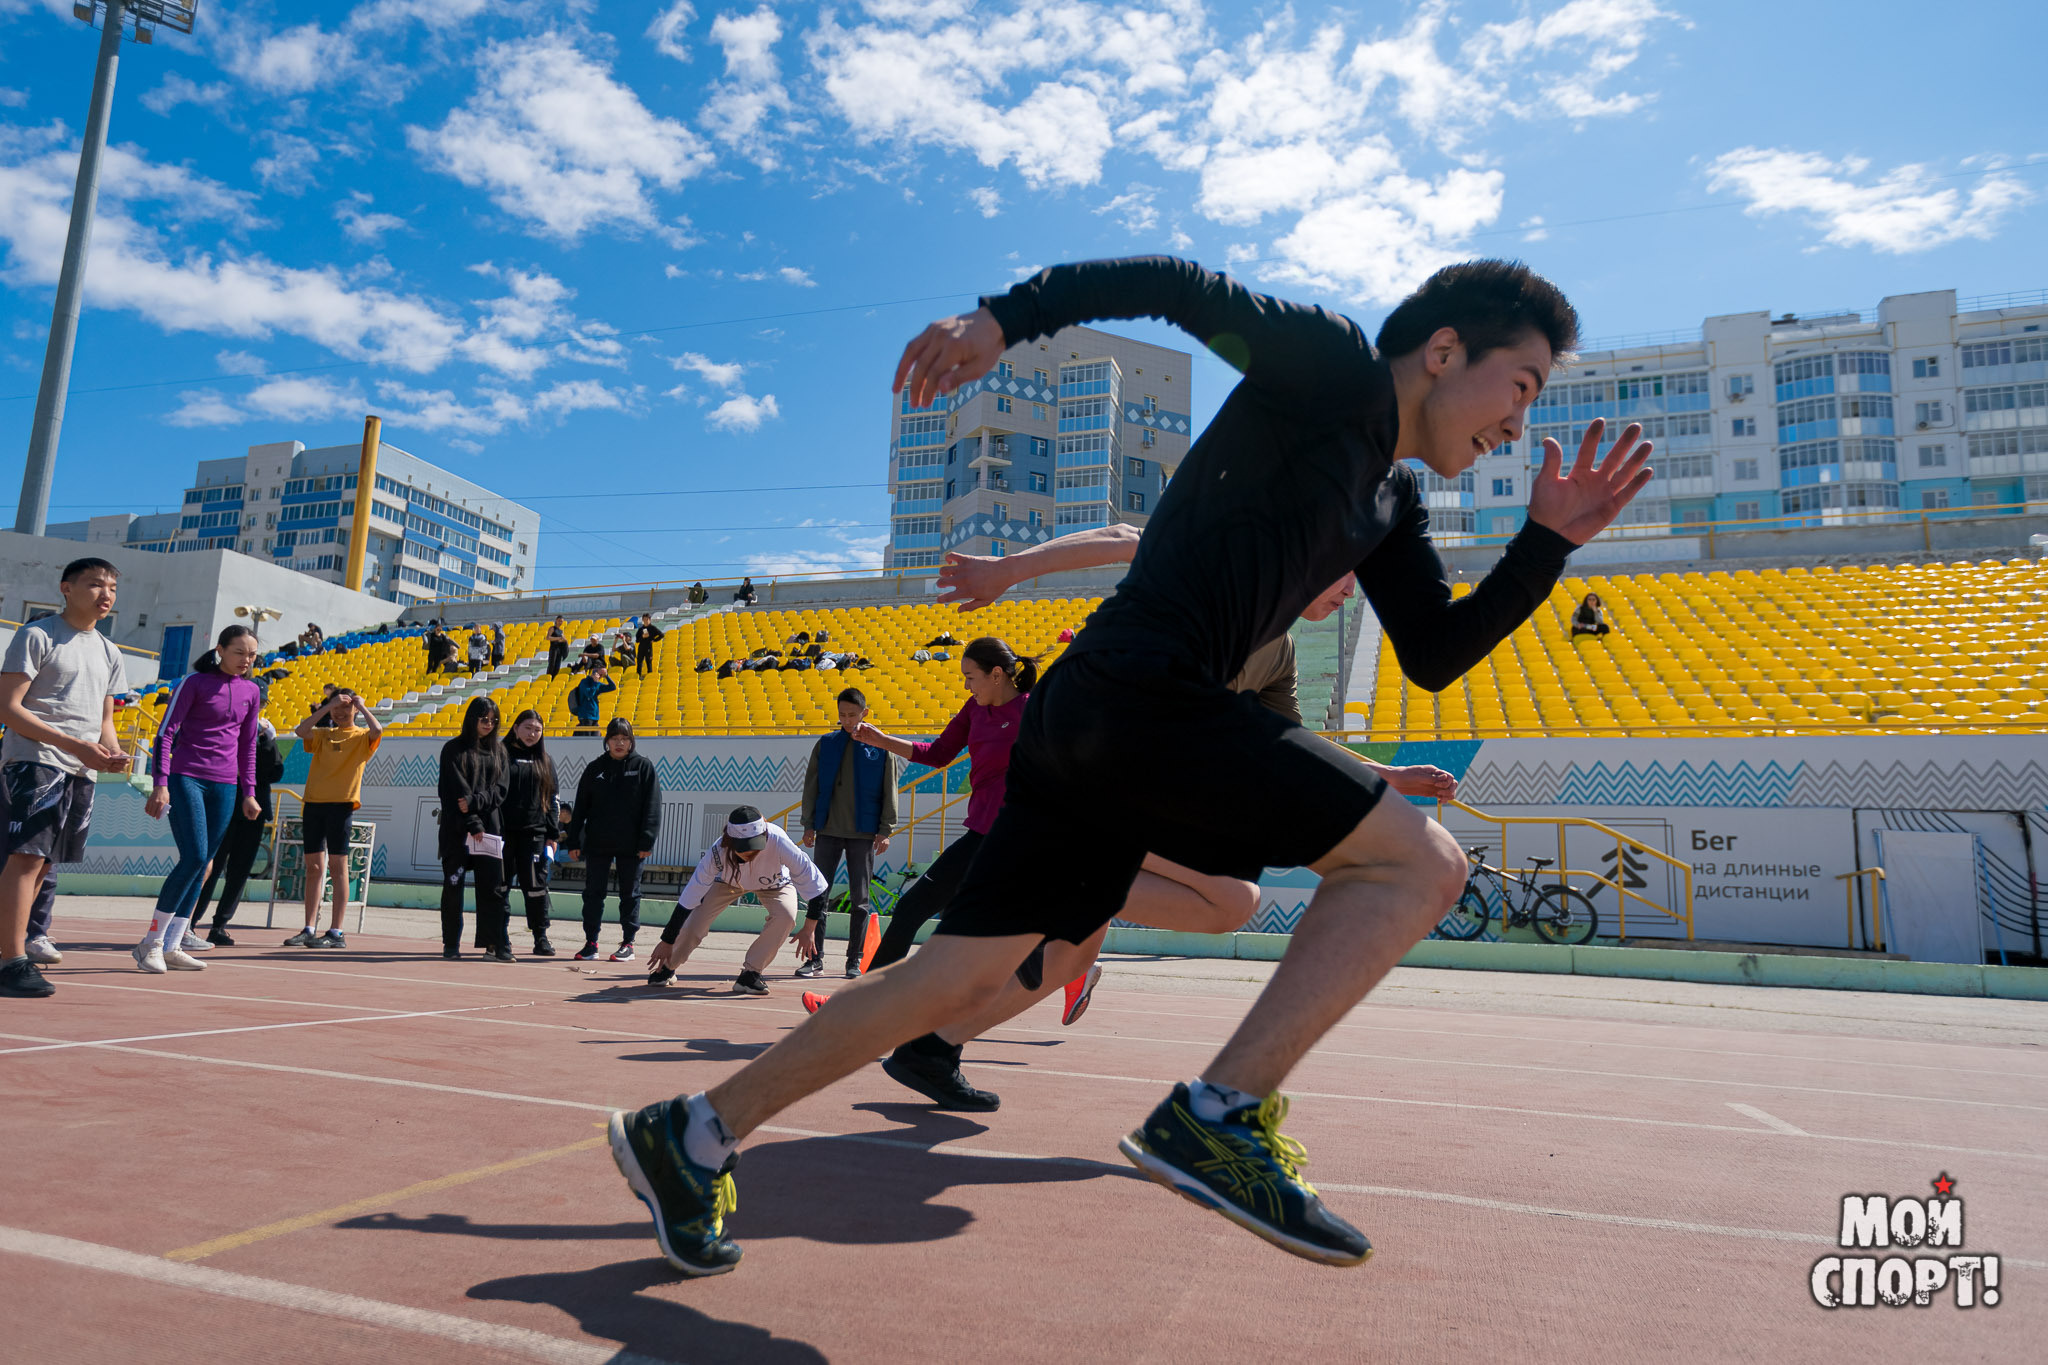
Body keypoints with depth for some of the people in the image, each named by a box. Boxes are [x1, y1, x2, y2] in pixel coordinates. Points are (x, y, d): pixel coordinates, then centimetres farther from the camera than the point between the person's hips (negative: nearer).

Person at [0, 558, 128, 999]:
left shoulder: (109, 653, 19)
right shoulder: (37, 636, -1)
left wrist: (112, 753, 1)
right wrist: (74, 744, -18)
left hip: (82, 771, 7)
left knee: (43, 862, 10)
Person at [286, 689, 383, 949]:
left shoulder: (361, 736, 4)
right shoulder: (323, 734, 16)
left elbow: (377, 730, -19)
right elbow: (301, 730, -4)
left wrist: (362, 707, -4)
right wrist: (328, 706, -6)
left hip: (341, 804, -5)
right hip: (314, 803, 5)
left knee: (337, 866, -5)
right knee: (313, 867, 7)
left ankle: (336, 932, -3)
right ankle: (309, 930, 12)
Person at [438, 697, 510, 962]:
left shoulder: (498, 751, 13)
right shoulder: (454, 749, 4)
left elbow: (500, 790, 4)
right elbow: (455, 790, -5)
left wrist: (475, 802, -14)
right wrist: (472, 824, -12)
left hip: (489, 828, 2)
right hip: (457, 829, -2)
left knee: (493, 886, -4)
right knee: (453, 885, 4)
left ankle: (497, 945, -4)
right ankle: (451, 944, 13)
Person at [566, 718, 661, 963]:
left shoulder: (643, 768, 0)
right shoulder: (595, 768, 8)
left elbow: (652, 808, -4)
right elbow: (580, 807, 8)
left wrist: (647, 842, -12)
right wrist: (574, 842, 2)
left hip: (631, 845, -2)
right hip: (597, 843, 3)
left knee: (629, 893, 5)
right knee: (593, 892, 5)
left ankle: (628, 943, 12)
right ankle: (591, 942, 15)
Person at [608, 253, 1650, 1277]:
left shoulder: (1392, 502, 25)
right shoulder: (1334, 368, 1)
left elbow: (1434, 658, 22)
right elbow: (1182, 285, -6)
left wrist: (1548, 544, 14)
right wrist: (1005, 317, -17)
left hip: (1090, 723, 9)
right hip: (1139, 693, -9)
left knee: (959, 980, 9)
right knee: (1420, 861, -5)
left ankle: (690, 1134, 19)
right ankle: (1218, 1114, -9)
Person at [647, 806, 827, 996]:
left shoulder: (777, 841, -44)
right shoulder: (718, 852, -38)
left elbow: (814, 885, -35)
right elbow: (688, 900, -28)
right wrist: (667, 942, -24)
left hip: (774, 883, -1)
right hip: (729, 881, 1)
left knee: (786, 915, -29)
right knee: (695, 919, -14)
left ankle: (751, 973, -10)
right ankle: (667, 967, 18)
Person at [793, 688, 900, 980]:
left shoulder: (880, 746, 2)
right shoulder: (825, 745, 8)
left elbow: (890, 791, 2)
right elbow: (811, 787, 9)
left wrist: (886, 830, -4)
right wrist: (808, 825, 2)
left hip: (863, 833, -2)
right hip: (828, 830, 2)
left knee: (859, 898, 3)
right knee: (818, 893, 1)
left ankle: (855, 960, 12)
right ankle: (814, 957, 8)